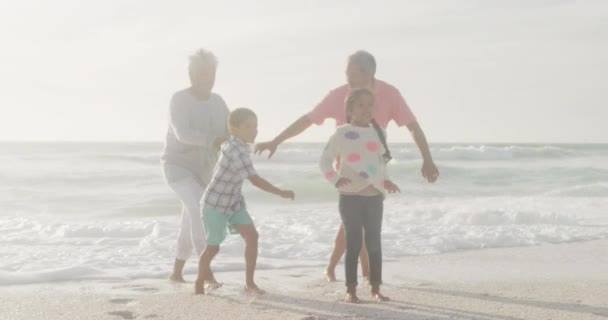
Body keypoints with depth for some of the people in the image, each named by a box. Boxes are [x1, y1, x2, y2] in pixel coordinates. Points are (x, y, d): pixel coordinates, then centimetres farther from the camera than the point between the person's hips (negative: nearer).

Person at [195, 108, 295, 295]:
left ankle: (249, 283, 0)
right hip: (215, 204, -8)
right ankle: (199, 283, 26)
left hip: (233, 202, 8)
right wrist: (281, 193, -30)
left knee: (252, 235, -6)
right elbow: (255, 180, -32)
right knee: (213, 247, 2)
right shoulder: (237, 153, -29)